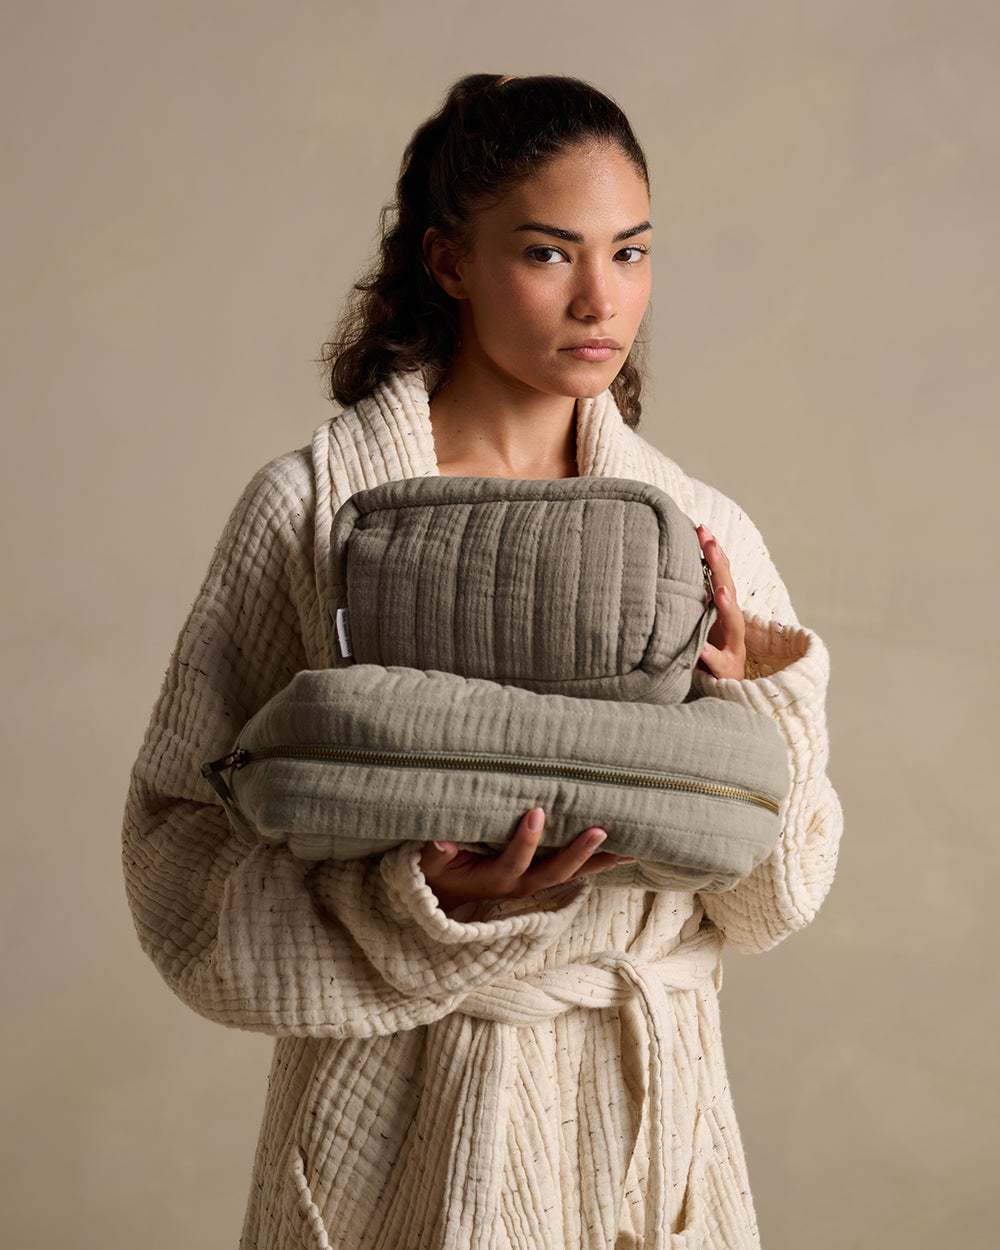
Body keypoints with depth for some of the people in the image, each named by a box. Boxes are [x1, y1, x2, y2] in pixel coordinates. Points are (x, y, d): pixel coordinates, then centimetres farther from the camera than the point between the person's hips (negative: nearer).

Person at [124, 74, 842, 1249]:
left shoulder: (701, 534, -1)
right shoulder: (311, 510, -10)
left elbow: (773, 895, 2)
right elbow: (182, 850, -10)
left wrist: (752, 702, -15)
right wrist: (423, 908, -24)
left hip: (652, 1109, 3)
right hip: (401, 1122, -3)